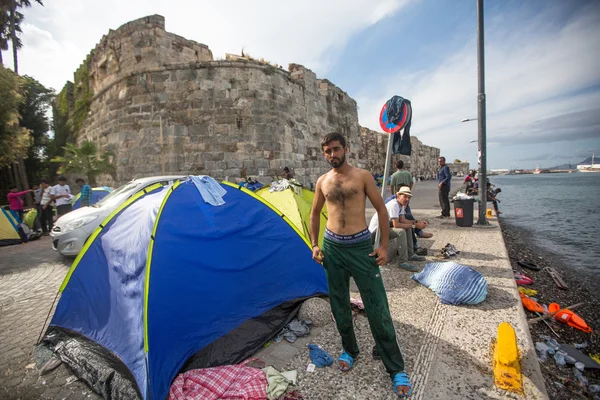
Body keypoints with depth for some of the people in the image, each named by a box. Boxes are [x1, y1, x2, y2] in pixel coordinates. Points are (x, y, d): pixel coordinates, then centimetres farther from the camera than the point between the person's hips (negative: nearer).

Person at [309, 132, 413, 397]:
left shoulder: (362, 176, -3)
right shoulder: (323, 181, 6)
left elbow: (381, 210, 0)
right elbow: (315, 214, 15)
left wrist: (384, 245, -6)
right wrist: (315, 245, 7)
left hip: (361, 246, -3)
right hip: (332, 247, 3)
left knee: (377, 308, 2)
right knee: (339, 305, 15)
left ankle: (396, 368, 21)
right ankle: (349, 351, 38)